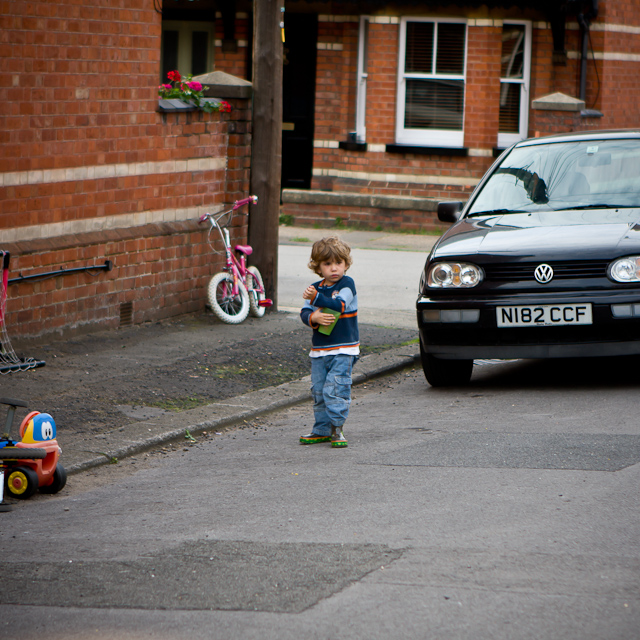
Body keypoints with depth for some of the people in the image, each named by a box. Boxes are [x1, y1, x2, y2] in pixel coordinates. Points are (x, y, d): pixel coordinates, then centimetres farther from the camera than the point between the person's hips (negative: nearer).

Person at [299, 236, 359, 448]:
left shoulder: (347, 284, -5)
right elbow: (304, 312, 2)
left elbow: (340, 305, -21)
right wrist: (314, 317, -21)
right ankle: (322, 430, 18)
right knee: (318, 391, 9)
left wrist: (316, 297, -31)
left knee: (334, 389, -15)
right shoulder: (315, 288, 10)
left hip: (343, 349, -6)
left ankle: (336, 428, -10)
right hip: (318, 350, 6)